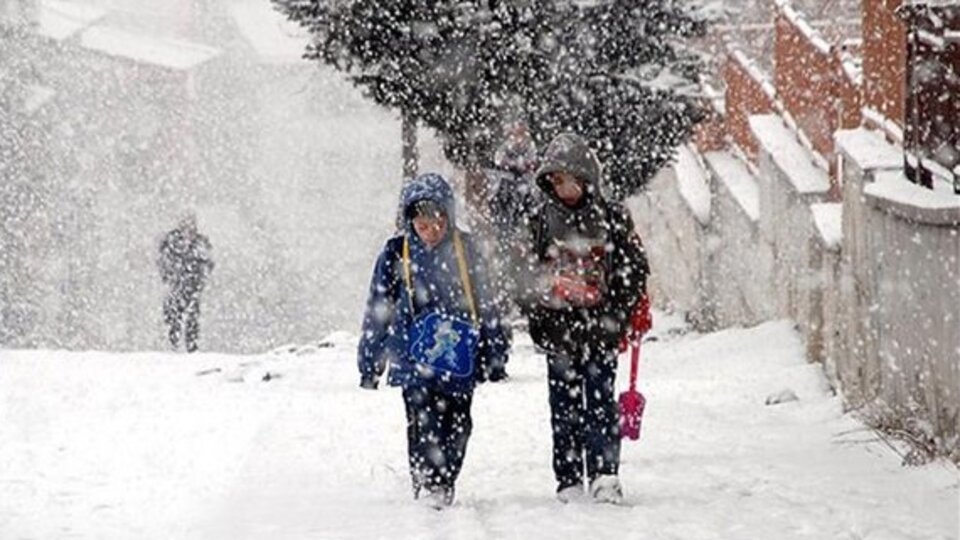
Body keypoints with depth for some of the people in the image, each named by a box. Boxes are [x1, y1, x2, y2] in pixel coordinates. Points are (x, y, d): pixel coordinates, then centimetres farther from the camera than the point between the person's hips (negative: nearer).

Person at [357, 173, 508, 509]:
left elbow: (484, 303, 13)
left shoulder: (464, 250, 5)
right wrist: (369, 361, 6)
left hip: (459, 358, 2)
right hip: (415, 358, -2)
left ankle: (444, 488, 15)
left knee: (457, 426, 3)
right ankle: (426, 488, -9)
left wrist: (494, 353, 14)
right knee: (424, 427, -11)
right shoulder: (396, 254, 1)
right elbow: (378, 310, 7)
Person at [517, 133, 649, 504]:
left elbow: (635, 269, 4)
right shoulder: (543, 220, 7)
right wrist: (536, 315, 0)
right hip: (558, 326, 2)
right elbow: (532, 274, 13)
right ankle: (569, 482, 8)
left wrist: (617, 315, -5)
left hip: (599, 327, -2)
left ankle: (605, 475, -10)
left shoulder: (612, 218, 1)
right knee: (565, 406, 4)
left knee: (600, 401, -7)